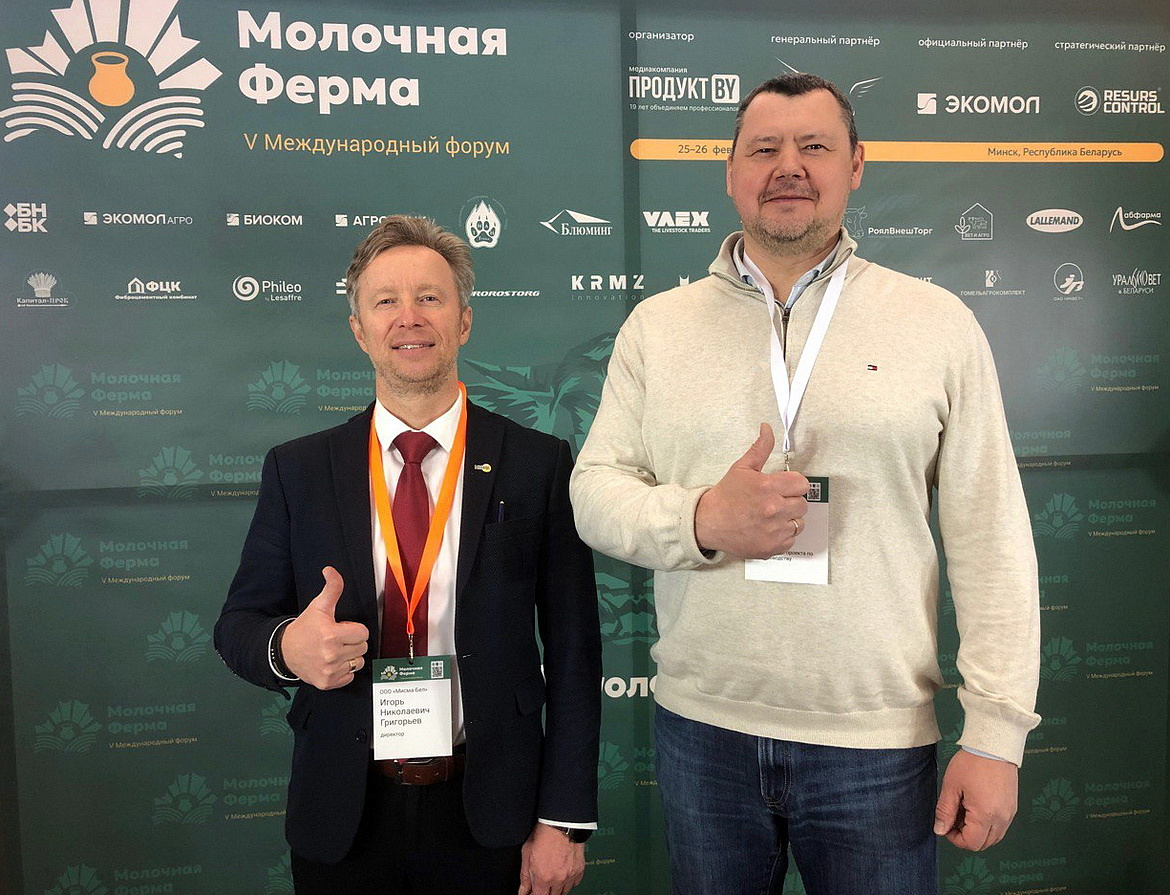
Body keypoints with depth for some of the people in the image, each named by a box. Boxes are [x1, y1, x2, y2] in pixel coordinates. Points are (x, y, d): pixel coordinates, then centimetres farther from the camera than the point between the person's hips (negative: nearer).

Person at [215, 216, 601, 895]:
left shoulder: (538, 464, -6)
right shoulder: (298, 470, 0)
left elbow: (572, 652, -5)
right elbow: (240, 623, 4)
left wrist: (564, 820, -6)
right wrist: (287, 647, -19)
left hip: (488, 816, -1)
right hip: (343, 816, 2)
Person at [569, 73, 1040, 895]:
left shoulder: (939, 323, -1)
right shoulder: (656, 324, 3)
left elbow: (991, 540, -3)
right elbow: (595, 489, 1)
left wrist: (995, 733, -5)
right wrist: (701, 521, -18)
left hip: (879, 742, -1)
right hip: (700, 731, 2)